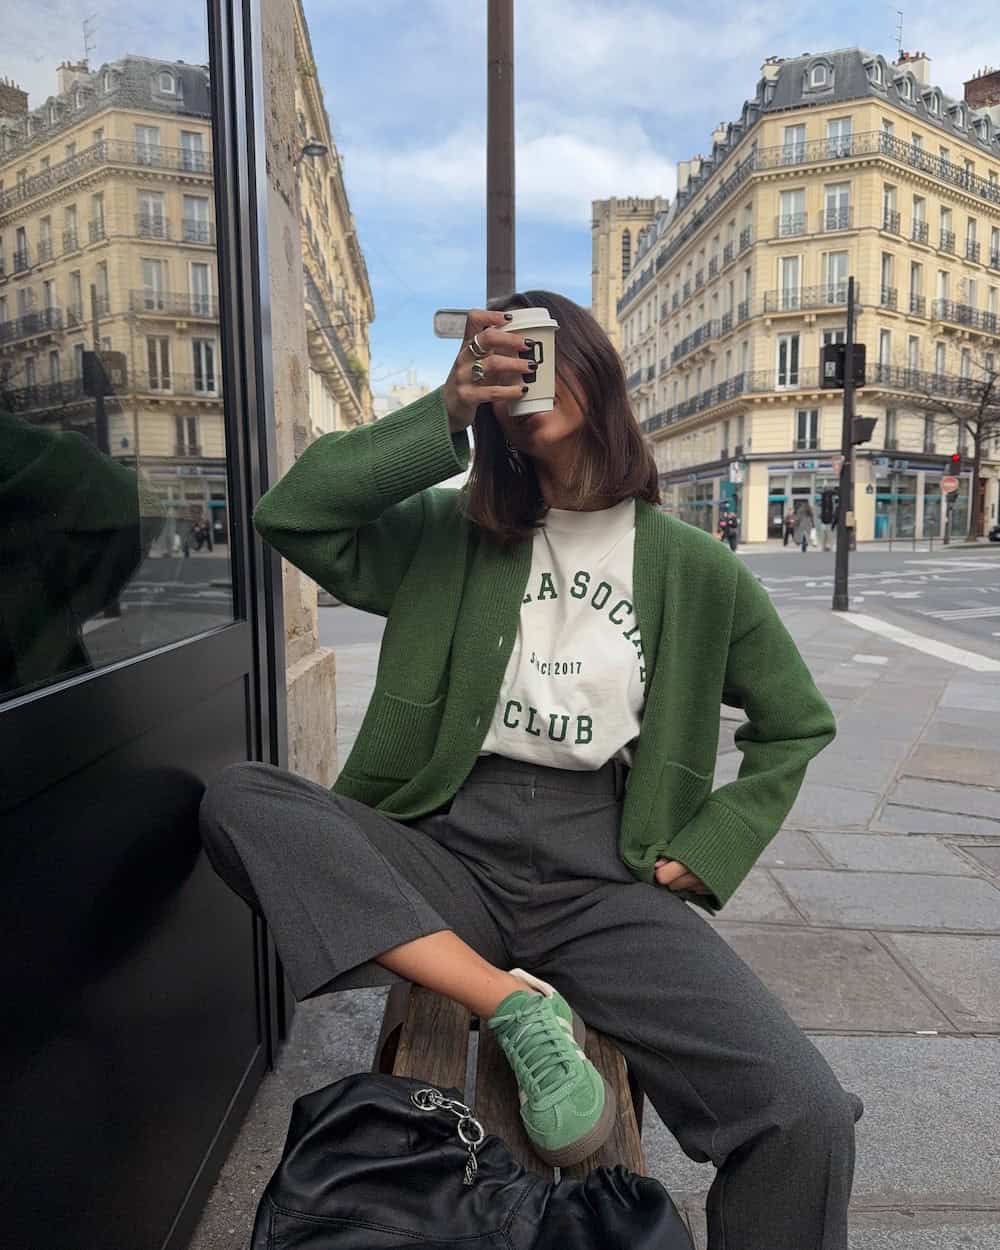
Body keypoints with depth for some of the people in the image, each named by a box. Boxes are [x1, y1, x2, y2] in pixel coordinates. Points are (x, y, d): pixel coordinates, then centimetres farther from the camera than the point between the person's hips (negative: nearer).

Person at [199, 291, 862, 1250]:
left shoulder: (693, 568, 6)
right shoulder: (447, 535, 8)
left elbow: (796, 724, 15)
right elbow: (289, 514, -5)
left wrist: (704, 850, 3)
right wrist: (444, 411, -9)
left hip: (605, 878, -1)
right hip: (450, 854, 2)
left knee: (807, 1117, -24)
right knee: (238, 799, -22)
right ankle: (516, 1007, -22)